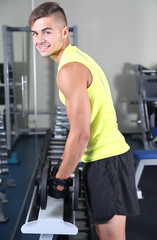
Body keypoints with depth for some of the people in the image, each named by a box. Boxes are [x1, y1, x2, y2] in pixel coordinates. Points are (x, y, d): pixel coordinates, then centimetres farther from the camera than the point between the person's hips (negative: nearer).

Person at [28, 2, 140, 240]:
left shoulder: (69, 69, -19)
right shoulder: (78, 57, 13)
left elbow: (81, 133, -23)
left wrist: (60, 178, -13)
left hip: (106, 160, -10)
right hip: (111, 152, 10)